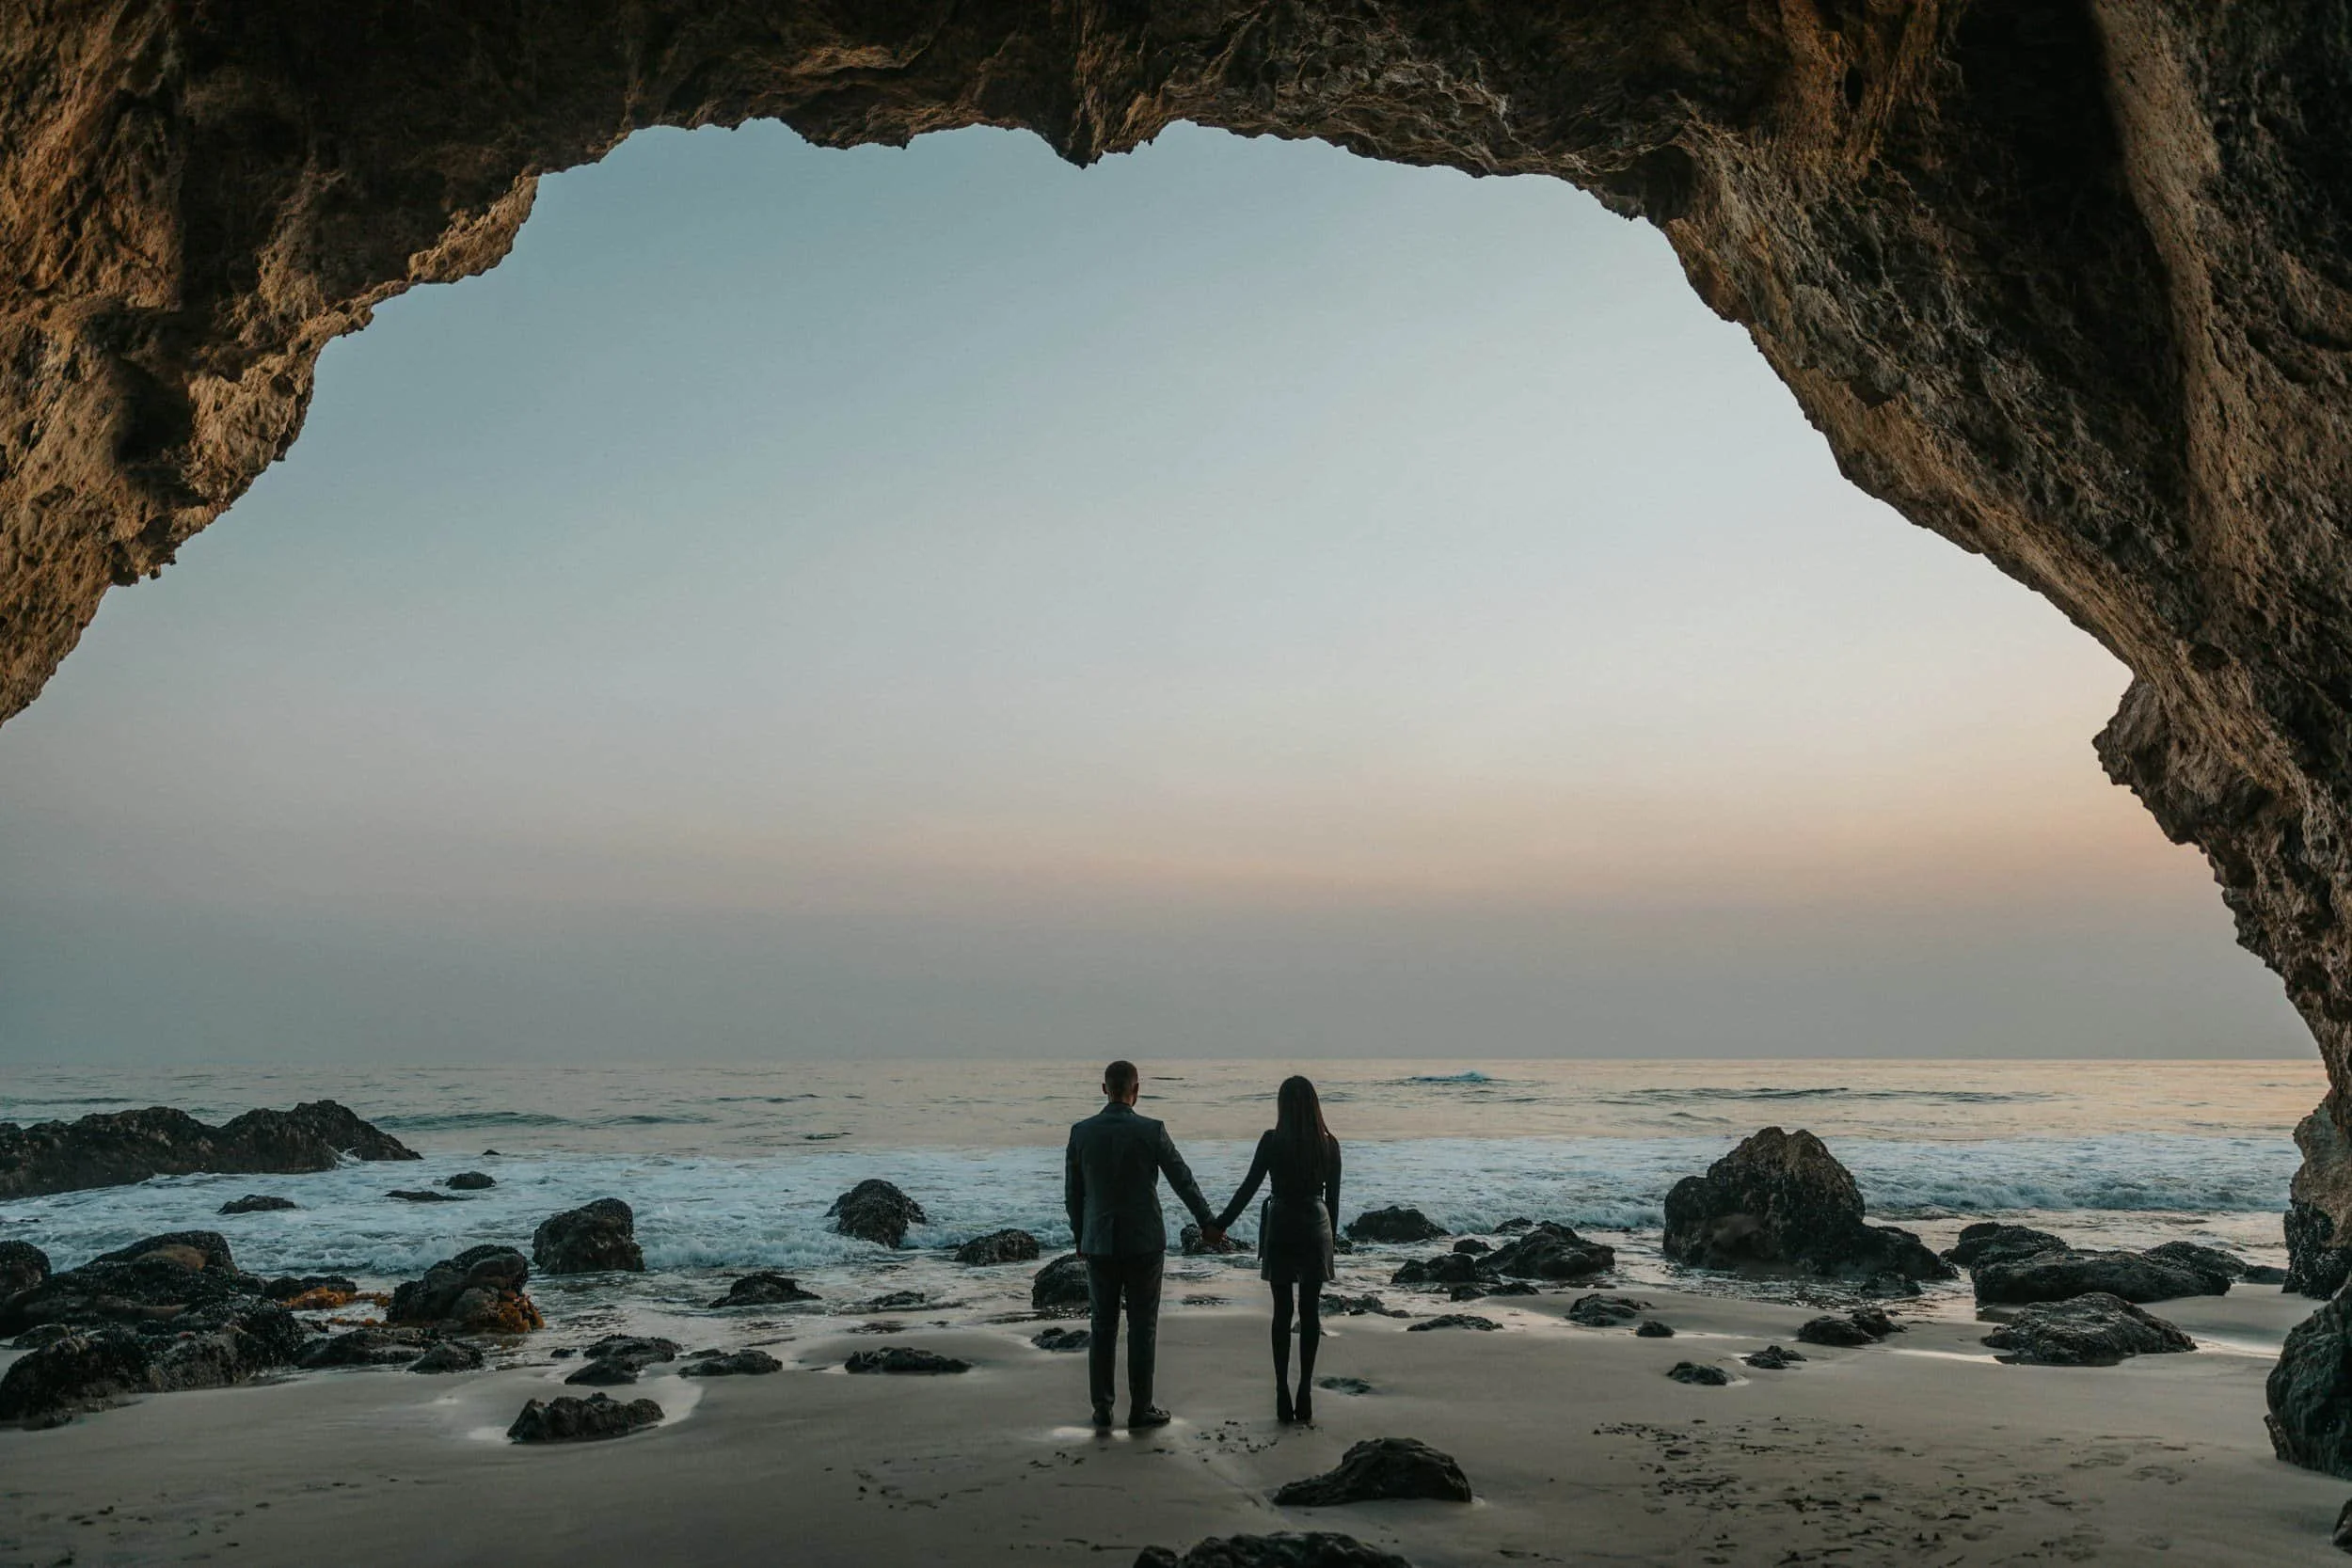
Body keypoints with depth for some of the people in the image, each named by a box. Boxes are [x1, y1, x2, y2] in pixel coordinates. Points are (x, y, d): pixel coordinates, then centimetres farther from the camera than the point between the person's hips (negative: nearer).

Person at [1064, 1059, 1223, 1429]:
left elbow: (1072, 1193, 4)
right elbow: (1183, 1181, -1)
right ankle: (1140, 1409, 10)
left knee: (1103, 1327, 10)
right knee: (1142, 1328, 6)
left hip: (1099, 1245, 2)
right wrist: (1208, 1223, 12)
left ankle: (1101, 1409, 14)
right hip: (1144, 1243, -2)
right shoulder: (1151, 1131, -10)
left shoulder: (1081, 1132, -3)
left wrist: (1080, 1239, 17)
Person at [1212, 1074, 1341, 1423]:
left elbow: (1249, 1187, -8)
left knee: (1282, 1312, 7)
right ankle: (1305, 1395, 7)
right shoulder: (1329, 1143, -1)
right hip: (1317, 1227, 2)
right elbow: (1333, 1197, 4)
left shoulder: (1273, 1140, -9)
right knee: (1310, 1311, 8)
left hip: (1281, 1228, -2)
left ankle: (1283, 1395, 5)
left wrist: (1219, 1224, -1)